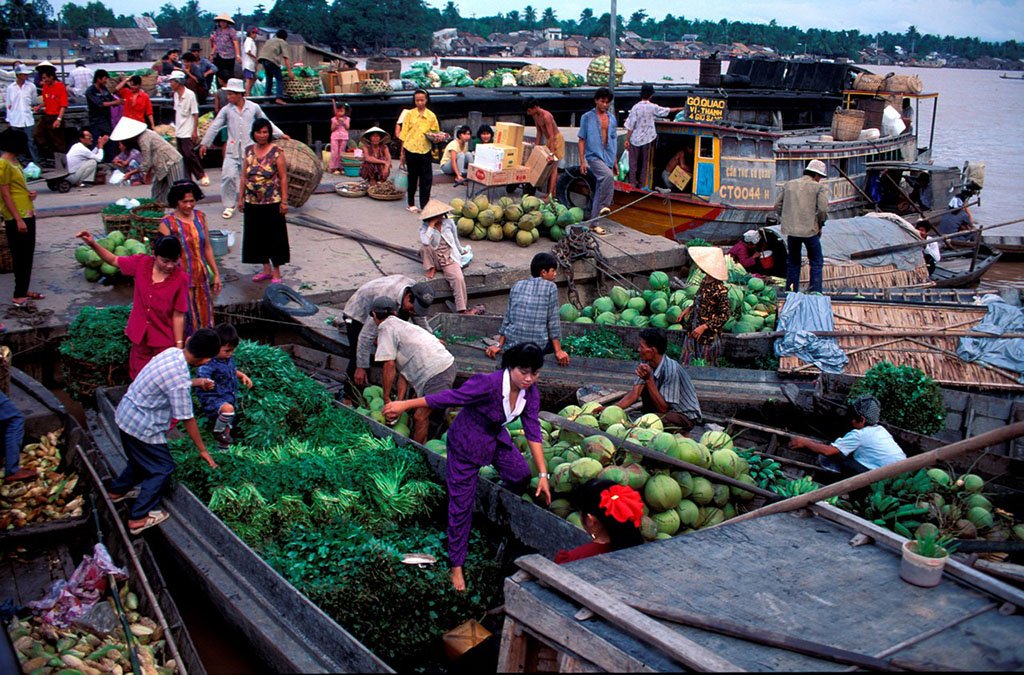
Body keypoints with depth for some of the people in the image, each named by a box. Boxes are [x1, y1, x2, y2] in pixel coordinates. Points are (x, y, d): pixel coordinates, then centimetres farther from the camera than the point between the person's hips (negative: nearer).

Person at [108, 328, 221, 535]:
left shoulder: (172, 352, -7)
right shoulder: (180, 380, -31)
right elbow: (187, 419, -21)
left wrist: (197, 383, 34)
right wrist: (203, 450, -10)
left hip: (126, 414, 9)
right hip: (142, 426, -9)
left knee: (142, 459, 29)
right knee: (163, 468, 5)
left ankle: (117, 490, 49)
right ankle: (139, 518, 10)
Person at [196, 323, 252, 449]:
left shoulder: (229, 358, 2)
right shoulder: (208, 363, -25)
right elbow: (201, 378, -39)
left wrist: (243, 375, 7)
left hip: (228, 396, 8)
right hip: (212, 398, -8)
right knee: (228, 408, -36)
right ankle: (218, 433, -10)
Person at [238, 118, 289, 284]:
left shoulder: (276, 151, -7)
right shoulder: (249, 151, 7)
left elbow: (283, 177, -7)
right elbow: (244, 176, 11)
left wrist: (284, 200, -11)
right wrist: (240, 198, 8)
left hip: (272, 202, -5)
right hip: (252, 202, 5)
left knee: (274, 236, 1)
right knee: (257, 236, 11)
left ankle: (276, 273, 10)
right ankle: (266, 269, 24)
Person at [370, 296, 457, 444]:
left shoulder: (386, 328, -3)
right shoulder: (401, 325, 25)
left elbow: (389, 365, -10)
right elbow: (403, 371, 19)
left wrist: (386, 398, 0)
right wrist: (399, 402, 13)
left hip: (437, 374, -10)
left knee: (420, 417, -4)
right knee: (422, 414, 16)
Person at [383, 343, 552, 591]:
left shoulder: (530, 393, -15)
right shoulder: (488, 384, -36)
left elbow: (533, 432, -10)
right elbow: (448, 397, -29)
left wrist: (543, 474, -11)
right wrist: (405, 405, -23)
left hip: (497, 438, 6)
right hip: (467, 444, -6)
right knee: (462, 504, -1)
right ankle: (457, 566, 14)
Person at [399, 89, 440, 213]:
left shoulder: (431, 116, 5)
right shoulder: (410, 114, 1)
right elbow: (404, 133, 2)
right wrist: (402, 151, -1)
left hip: (425, 150, 1)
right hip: (411, 149, -1)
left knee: (427, 179, -2)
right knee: (412, 177, 8)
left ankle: (424, 205, 6)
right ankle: (411, 204, 20)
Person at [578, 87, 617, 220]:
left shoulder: (611, 118, 13)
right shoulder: (587, 117, -1)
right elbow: (582, 140, -1)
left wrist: (615, 161, 18)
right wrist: (582, 161, -8)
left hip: (608, 158, 5)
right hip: (594, 156, -5)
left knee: (600, 189, 5)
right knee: (608, 175, -32)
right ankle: (604, 206, -20)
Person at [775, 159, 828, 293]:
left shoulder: (788, 185, 11)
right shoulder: (819, 188, -2)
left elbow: (777, 206, 9)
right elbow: (823, 209, -11)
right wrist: (819, 226, 3)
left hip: (791, 230, 4)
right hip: (810, 230, -4)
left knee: (793, 262, 16)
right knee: (816, 262, 9)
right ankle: (815, 292, 3)